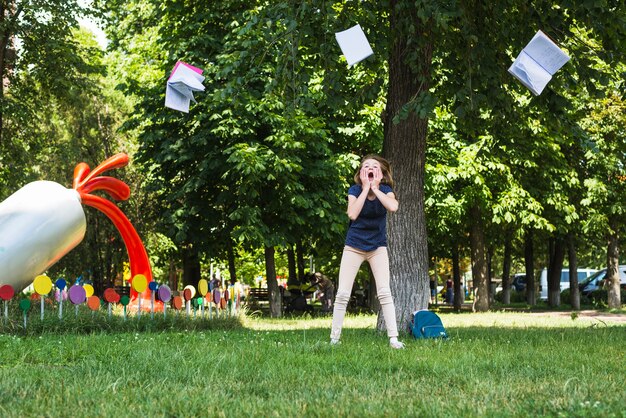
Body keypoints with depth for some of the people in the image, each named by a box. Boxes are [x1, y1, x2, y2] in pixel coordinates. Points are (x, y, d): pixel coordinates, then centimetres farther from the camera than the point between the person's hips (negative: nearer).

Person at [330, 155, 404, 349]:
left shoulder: (385, 190, -9)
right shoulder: (354, 190, -11)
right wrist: (365, 188, -23)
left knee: (385, 293, -8)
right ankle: (334, 338, 4)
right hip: (354, 246, 0)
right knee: (343, 293, -3)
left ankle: (393, 338, -7)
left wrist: (375, 188, -23)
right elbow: (352, 214, -28)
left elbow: (393, 207, -31)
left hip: (377, 247, 0)